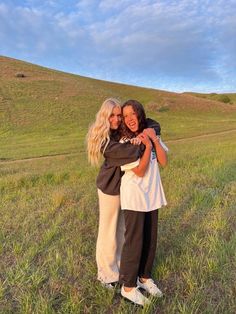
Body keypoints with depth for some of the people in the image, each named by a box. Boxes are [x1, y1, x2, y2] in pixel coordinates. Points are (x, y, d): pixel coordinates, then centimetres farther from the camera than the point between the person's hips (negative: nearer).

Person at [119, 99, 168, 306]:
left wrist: (155, 139, -13)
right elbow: (140, 171, -17)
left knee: (150, 239, 16)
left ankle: (144, 277, 37)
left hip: (152, 194, 6)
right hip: (134, 196, -6)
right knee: (134, 241, 4)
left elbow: (164, 162, -5)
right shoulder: (125, 142, -13)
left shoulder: (151, 135, 4)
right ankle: (128, 286, 23)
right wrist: (147, 146, -20)